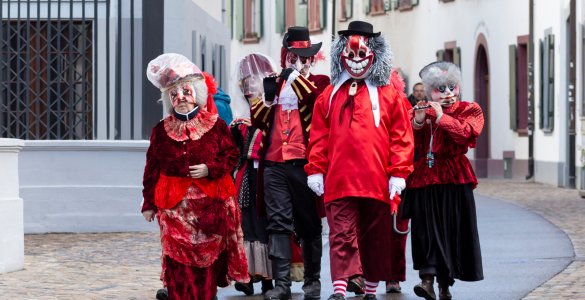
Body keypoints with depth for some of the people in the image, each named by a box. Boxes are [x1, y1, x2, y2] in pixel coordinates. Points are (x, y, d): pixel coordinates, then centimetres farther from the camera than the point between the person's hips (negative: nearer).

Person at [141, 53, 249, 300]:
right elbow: (152, 169, 7)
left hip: (211, 203, 0)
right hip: (175, 204, 0)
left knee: (209, 255, 4)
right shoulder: (161, 131, 5)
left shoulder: (216, 126, 2)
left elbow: (231, 156, 4)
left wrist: (210, 169, -14)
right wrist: (149, 203, 6)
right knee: (179, 260, -4)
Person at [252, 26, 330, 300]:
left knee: (308, 224, 5)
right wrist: (268, 96, -2)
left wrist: (296, 75, -10)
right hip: (274, 164, 3)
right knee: (278, 223, -3)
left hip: (304, 164, -3)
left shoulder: (319, 82, 6)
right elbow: (257, 120, 13)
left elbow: (318, 99, -17)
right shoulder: (274, 83, 17)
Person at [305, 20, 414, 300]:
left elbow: (401, 135, 2)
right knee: (341, 235, -7)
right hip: (339, 180, 0)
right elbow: (318, 136, 10)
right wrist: (315, 170, 4)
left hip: (377, 180, 0)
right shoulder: (330, 95, 11)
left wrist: (398, 173, -4)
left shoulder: (389, 94, 5)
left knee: (376, 237, 9)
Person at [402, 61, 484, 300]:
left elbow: (467, 133, -14)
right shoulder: (420, 111, 13)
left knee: (451, 230, 1)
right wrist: (418, 122, -13)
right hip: (424, 179, 1)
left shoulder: (470, 110, 6)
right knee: (426, 228, -9)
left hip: (453, 180, -1)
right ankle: (427, 279, -16)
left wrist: (441, 117, -19)